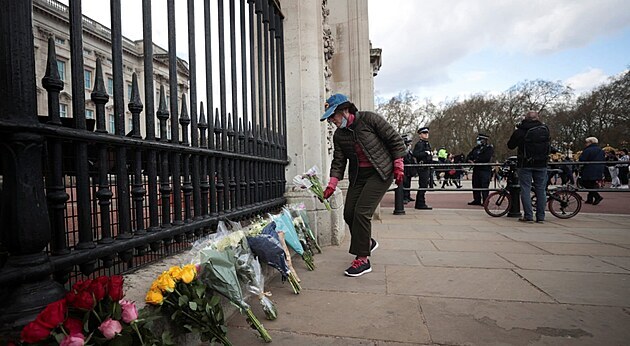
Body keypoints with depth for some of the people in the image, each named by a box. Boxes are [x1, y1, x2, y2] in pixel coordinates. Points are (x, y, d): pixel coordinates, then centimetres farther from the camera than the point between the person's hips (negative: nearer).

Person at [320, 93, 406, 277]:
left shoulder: (369, 119, -13)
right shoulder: (339, 135, 3)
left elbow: (395, 139, -7)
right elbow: (338, 161, 3)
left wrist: (398, 165, -9)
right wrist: (332, 184, -9)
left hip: (380, 173, -6)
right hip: (358, 176, 7)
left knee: (362, 212, -15)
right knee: (349, 213, 3)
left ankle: (363, 260, -3)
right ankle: (368, 242, 31)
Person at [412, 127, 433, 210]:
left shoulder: (427, 144, 20)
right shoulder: (419, 144, -10)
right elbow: (415, 154, -25)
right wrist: (426, 153, -22)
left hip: (427, 168, 10)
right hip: (422, 168, -10)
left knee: (424, 186, 12)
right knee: (423, 186, -9)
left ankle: (418, 204, 19)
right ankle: (421, 204, -4)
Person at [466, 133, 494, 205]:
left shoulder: (489, 148, -2)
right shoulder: (476, 148, 19)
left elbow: (486, 158, -18)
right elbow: (469, 156, 15)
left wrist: (476, 160, -16)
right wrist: (469, 160, -8)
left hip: (485, 170, -7)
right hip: (476, 169, 7)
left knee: (484, 186, -7)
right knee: (476, 185, 8)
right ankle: (477, 200, 16)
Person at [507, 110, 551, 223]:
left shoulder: (520, 131, -8)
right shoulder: (545, 129, 4)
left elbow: (510, 145, 1)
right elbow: (549, 145, 16)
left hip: (525, 164, -3)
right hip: (541, 164, 3)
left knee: (525, 189, 1)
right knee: (541, 190, 8)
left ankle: (528, 216, -2)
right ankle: (540, 217, 10)